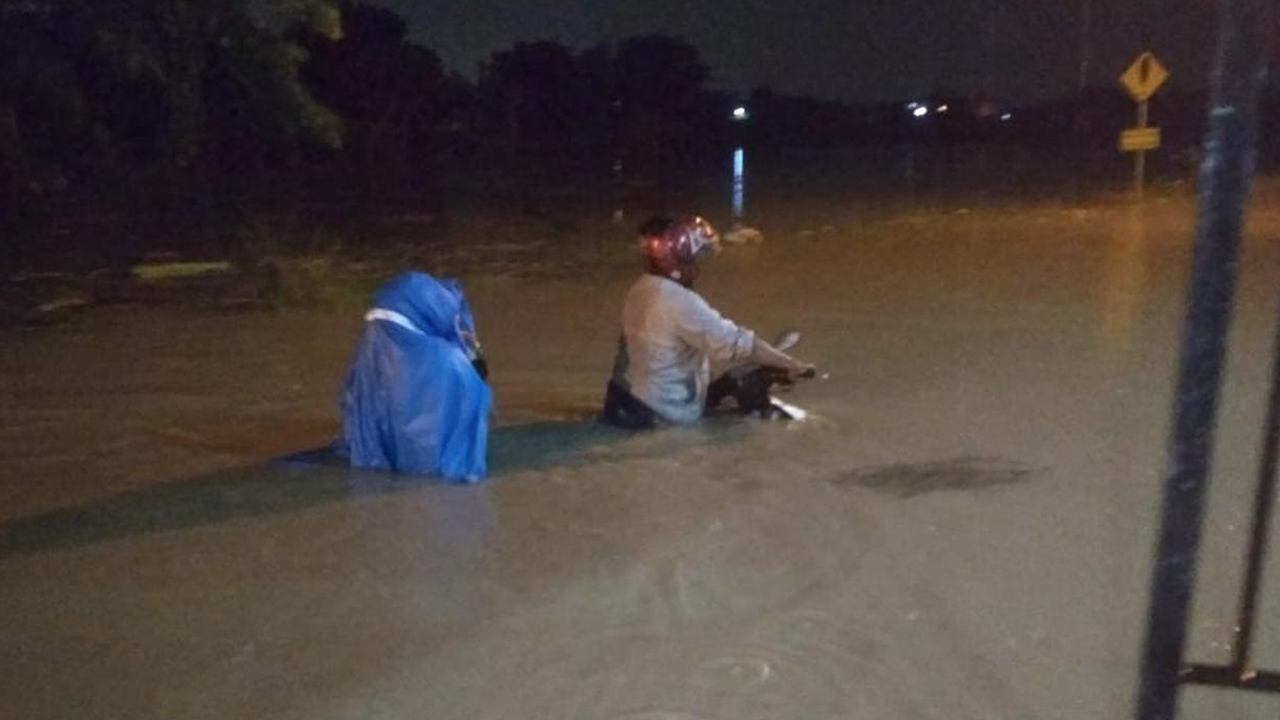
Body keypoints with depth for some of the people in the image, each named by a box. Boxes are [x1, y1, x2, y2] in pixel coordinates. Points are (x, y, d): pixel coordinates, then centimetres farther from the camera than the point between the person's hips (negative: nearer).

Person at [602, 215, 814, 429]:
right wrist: (792, 364, -14)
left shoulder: (640, 290, 1)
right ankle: (756, 407, 18)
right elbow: (737, 343, -24)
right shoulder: (681, 302, -26)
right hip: (671, 409, -9)